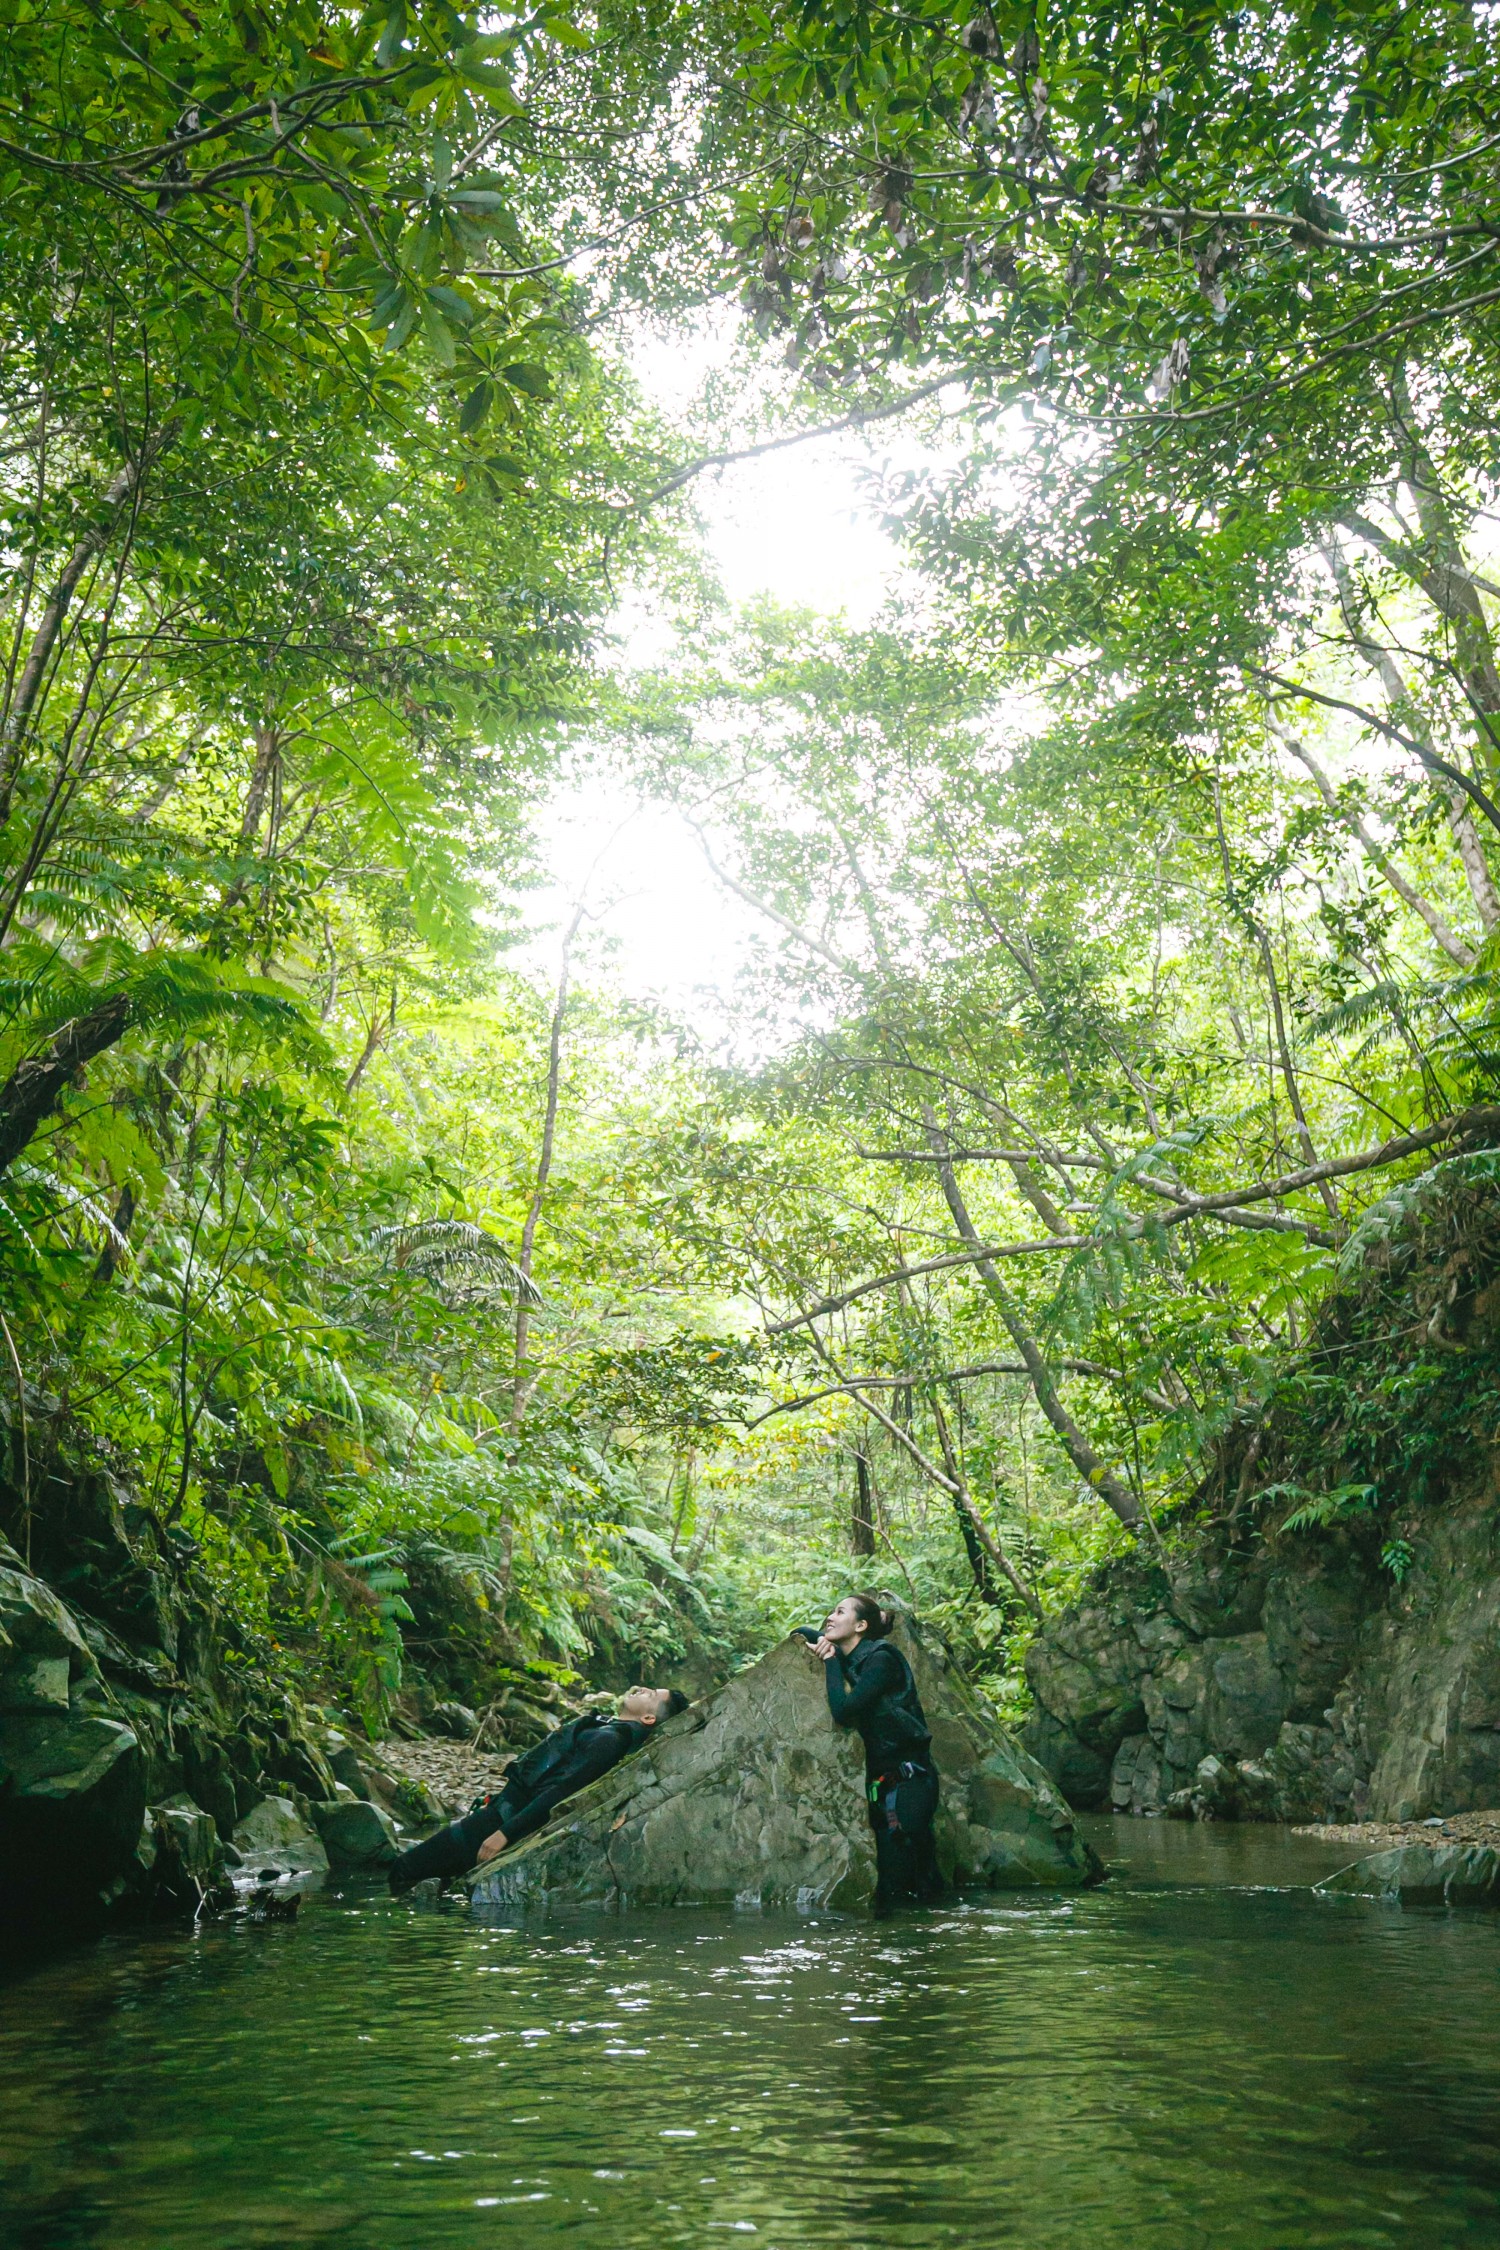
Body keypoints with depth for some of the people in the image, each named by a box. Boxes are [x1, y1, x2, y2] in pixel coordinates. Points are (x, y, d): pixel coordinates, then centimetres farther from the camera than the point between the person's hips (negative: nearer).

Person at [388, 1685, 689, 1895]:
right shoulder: (603, 1725, 11)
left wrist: (505, 1833, -24)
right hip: (506, 1803, 10)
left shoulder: (609, 1740, -19)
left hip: (511, 1814, -10)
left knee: (404, 1869, -10)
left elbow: (562, 1791, -25)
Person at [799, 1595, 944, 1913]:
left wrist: (831, 1660, -14)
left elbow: (843, 1711, -25)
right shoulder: (847, 1657, 9)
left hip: (907, 1777, -8)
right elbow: (802, 1633, 26)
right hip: (877, 1778, 8)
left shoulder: (880, 1659, -14)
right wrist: (817, 1646, 4)